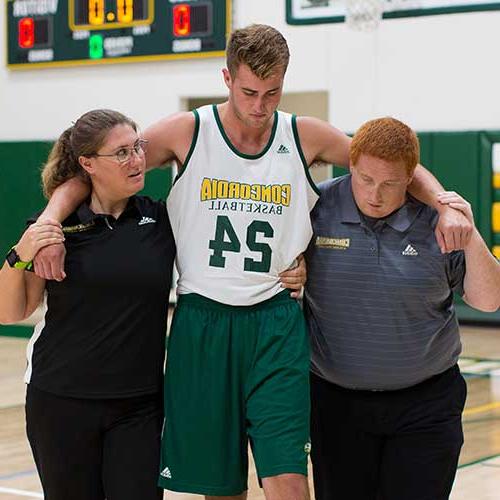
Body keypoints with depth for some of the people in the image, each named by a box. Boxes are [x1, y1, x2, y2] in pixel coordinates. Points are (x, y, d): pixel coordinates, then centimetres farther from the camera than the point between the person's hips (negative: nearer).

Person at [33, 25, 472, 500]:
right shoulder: (186, 132, -2)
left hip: (277, 323, 0)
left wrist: (446, 206, -7)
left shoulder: (306, 137, 2)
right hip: (201, 322, 0)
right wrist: (50, 223, -15)